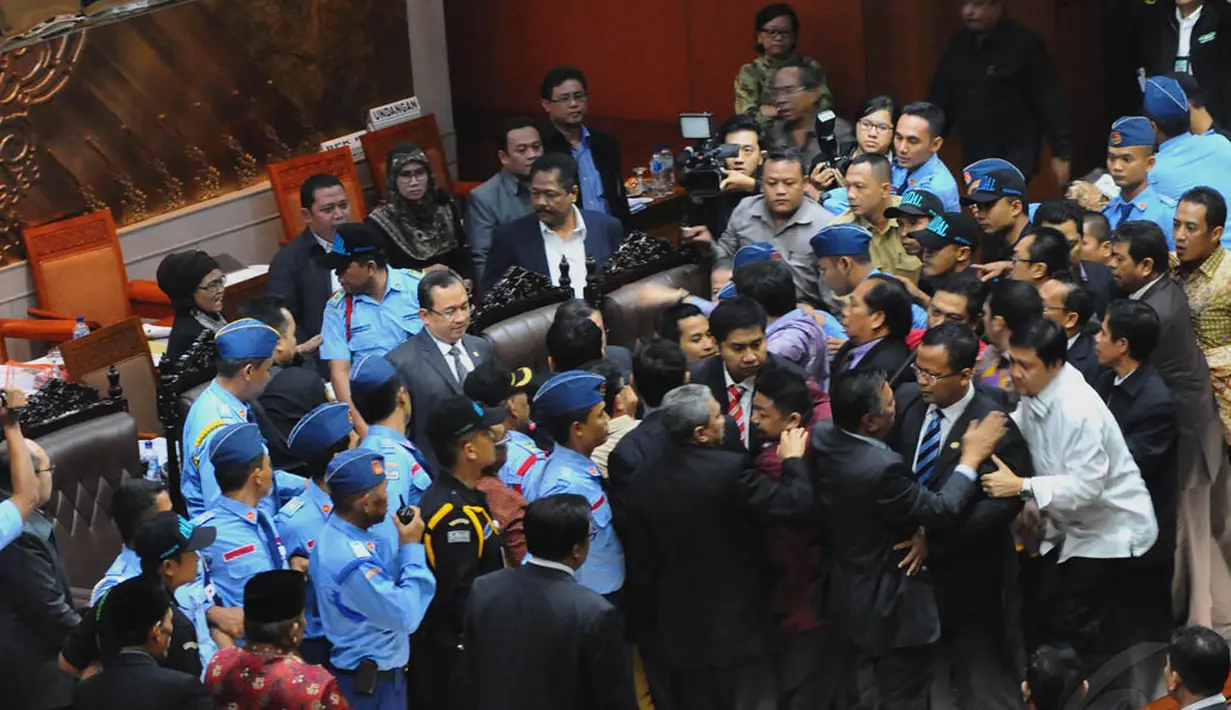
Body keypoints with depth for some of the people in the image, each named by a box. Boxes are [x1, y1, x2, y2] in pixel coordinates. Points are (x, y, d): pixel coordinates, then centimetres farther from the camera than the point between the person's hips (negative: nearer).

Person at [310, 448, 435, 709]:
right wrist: (412, 547, -20)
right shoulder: (350, 558, -29)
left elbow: (388, 587, 9)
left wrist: (405, 547, -5)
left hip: (377, 670, 10)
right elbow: (406, 616, -27)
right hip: (369, 681, -10)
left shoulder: (345, 534, 2)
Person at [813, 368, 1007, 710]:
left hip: (847, 594, 9)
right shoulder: (881, 468, -36)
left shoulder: (822, 435, -11)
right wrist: (971, 457, -13)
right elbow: (940, 511, -23)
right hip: (890, 607, -9)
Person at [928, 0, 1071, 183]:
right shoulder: (957, 46, 8)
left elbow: (1050, 102, -10)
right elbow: (940, 101, 13)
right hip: (974, 158, 6)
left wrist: (1061, 153, -14)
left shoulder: (1023, 43, -9)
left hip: (1016, 156, -6)